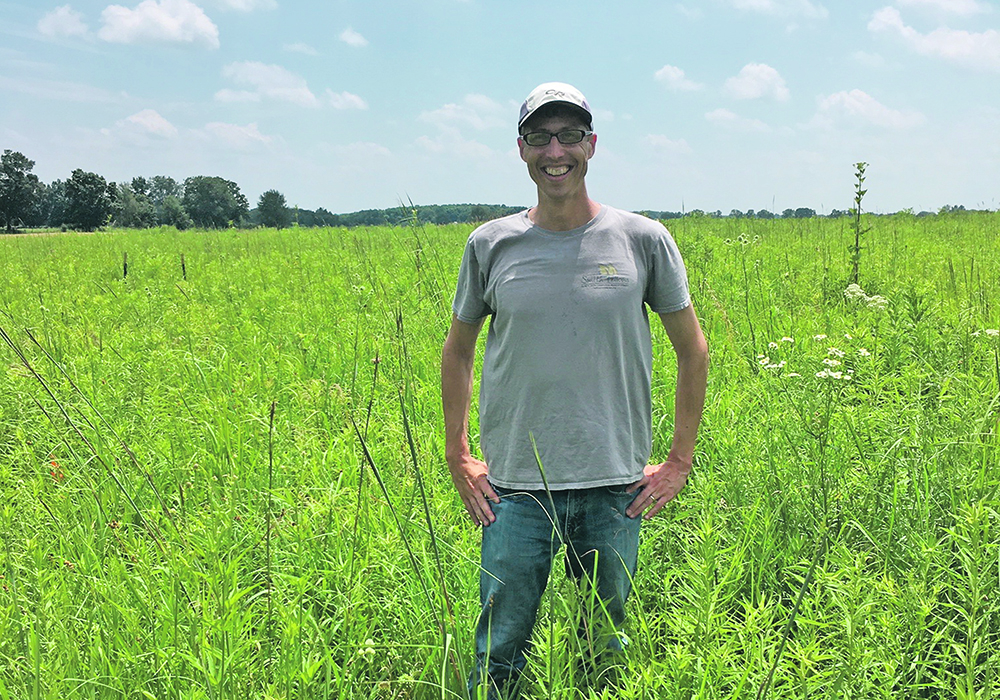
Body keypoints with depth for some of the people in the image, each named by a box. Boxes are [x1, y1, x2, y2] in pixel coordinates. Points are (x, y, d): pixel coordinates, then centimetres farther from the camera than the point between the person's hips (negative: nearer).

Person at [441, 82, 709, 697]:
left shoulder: (642, 240, -1)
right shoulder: (491, 244, 1)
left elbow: (694, 351, 8)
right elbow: (458, 351, 14)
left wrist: (680, 461, 5)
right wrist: (458, 456, 8)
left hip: (615, 487, 0)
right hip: (514, 488, 0)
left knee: (607, 649, 14)